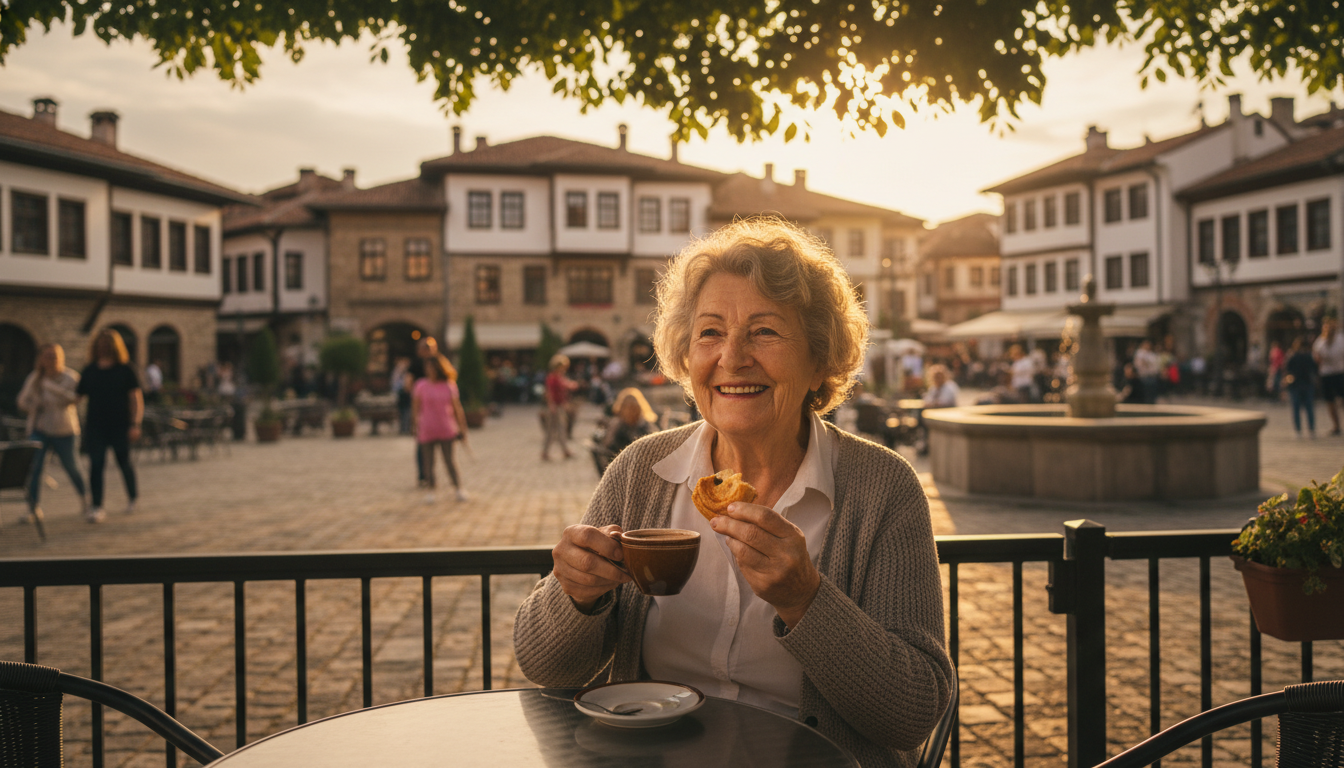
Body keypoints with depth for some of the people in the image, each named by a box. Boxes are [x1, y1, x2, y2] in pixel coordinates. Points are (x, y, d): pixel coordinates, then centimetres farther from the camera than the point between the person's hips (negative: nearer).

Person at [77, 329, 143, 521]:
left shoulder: (125, 370, -1)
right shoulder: (89, 371, 8)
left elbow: (136, 398, -3)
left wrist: (135, 424, -9)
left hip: (120, 426, -2)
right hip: (95, 426, 2)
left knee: (124, 462, 7)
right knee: (96, 465, -4)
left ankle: (132, 496, 32)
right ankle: (96, 507, 0)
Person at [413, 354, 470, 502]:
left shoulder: (450, 386, 2)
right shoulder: (421, 386, -1)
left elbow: (457, 408, 6)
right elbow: (415, 407, 4)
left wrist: (462, 429, 6)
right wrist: (417, 427, 0)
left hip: (446, 430, 0)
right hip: (427, 431, 0)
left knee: (449, 461, -1)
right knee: (428, 462, 4)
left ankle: (459, 489, 11)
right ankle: (431, 491, 18)